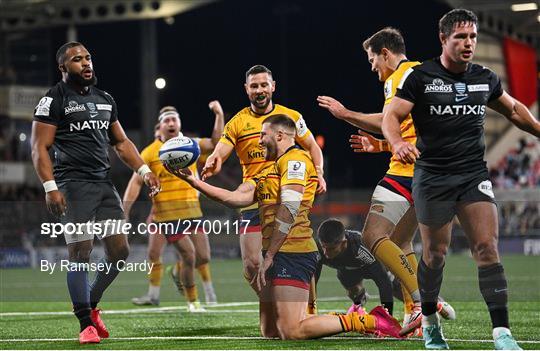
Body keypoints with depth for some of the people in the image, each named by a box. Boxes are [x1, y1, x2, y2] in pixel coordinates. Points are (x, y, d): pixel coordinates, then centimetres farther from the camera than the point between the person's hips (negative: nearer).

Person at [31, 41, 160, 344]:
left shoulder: (105, 100, 16)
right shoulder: (54, 101, -3)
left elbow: (121, 142, 22)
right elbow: (40, 148, -7)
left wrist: (144, 170, 9)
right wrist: (50, 187, -17)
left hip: (105, 183, 7)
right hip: (73, 185, -7)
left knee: (120, 250, 3)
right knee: (81, 253, -8)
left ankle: (91, 304, 23)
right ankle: (86, 324, -1)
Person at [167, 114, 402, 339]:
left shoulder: (295, 159, -6)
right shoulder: (269, 170, 25)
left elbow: (288, 210, -16)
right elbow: (237, 198, 12)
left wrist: (269, 257, -18)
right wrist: (193, 181, 7)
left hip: (292, 253, -10)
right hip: (279, 256, 10)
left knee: (291, 332, -16)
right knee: (269, 332, 8)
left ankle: (368, 322, -8)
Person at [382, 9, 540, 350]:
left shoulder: (485, 78, 7)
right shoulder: (420, 77, -5)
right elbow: (391, 116, -9)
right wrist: (398, 143, -29)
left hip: (474, 175, 2)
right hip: (432, 177, -2)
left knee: (487, 247, -12)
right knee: (435, 253, 4)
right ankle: (430, 322, 28)